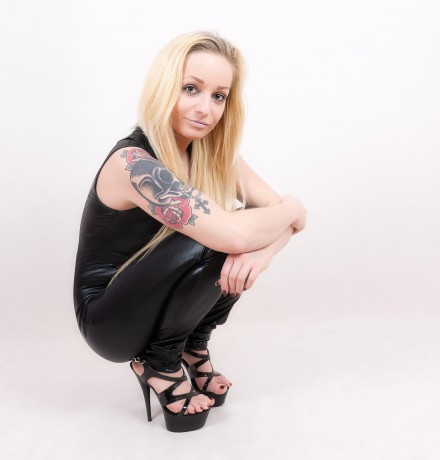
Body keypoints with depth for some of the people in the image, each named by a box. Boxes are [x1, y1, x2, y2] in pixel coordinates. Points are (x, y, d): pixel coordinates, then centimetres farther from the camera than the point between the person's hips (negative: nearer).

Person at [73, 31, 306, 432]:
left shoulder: (212, 152, -6)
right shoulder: (133, 162, -29)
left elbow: (288, 213, -8)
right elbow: (233, 234, -40)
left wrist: (263, 249, -31)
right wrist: (290, 210, -20)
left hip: (161, 304, 7)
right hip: (110, 319, -6)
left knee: (243, 255, -15)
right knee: (205, 245, -30)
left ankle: (193, 348, 4)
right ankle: (158, 362, -6)